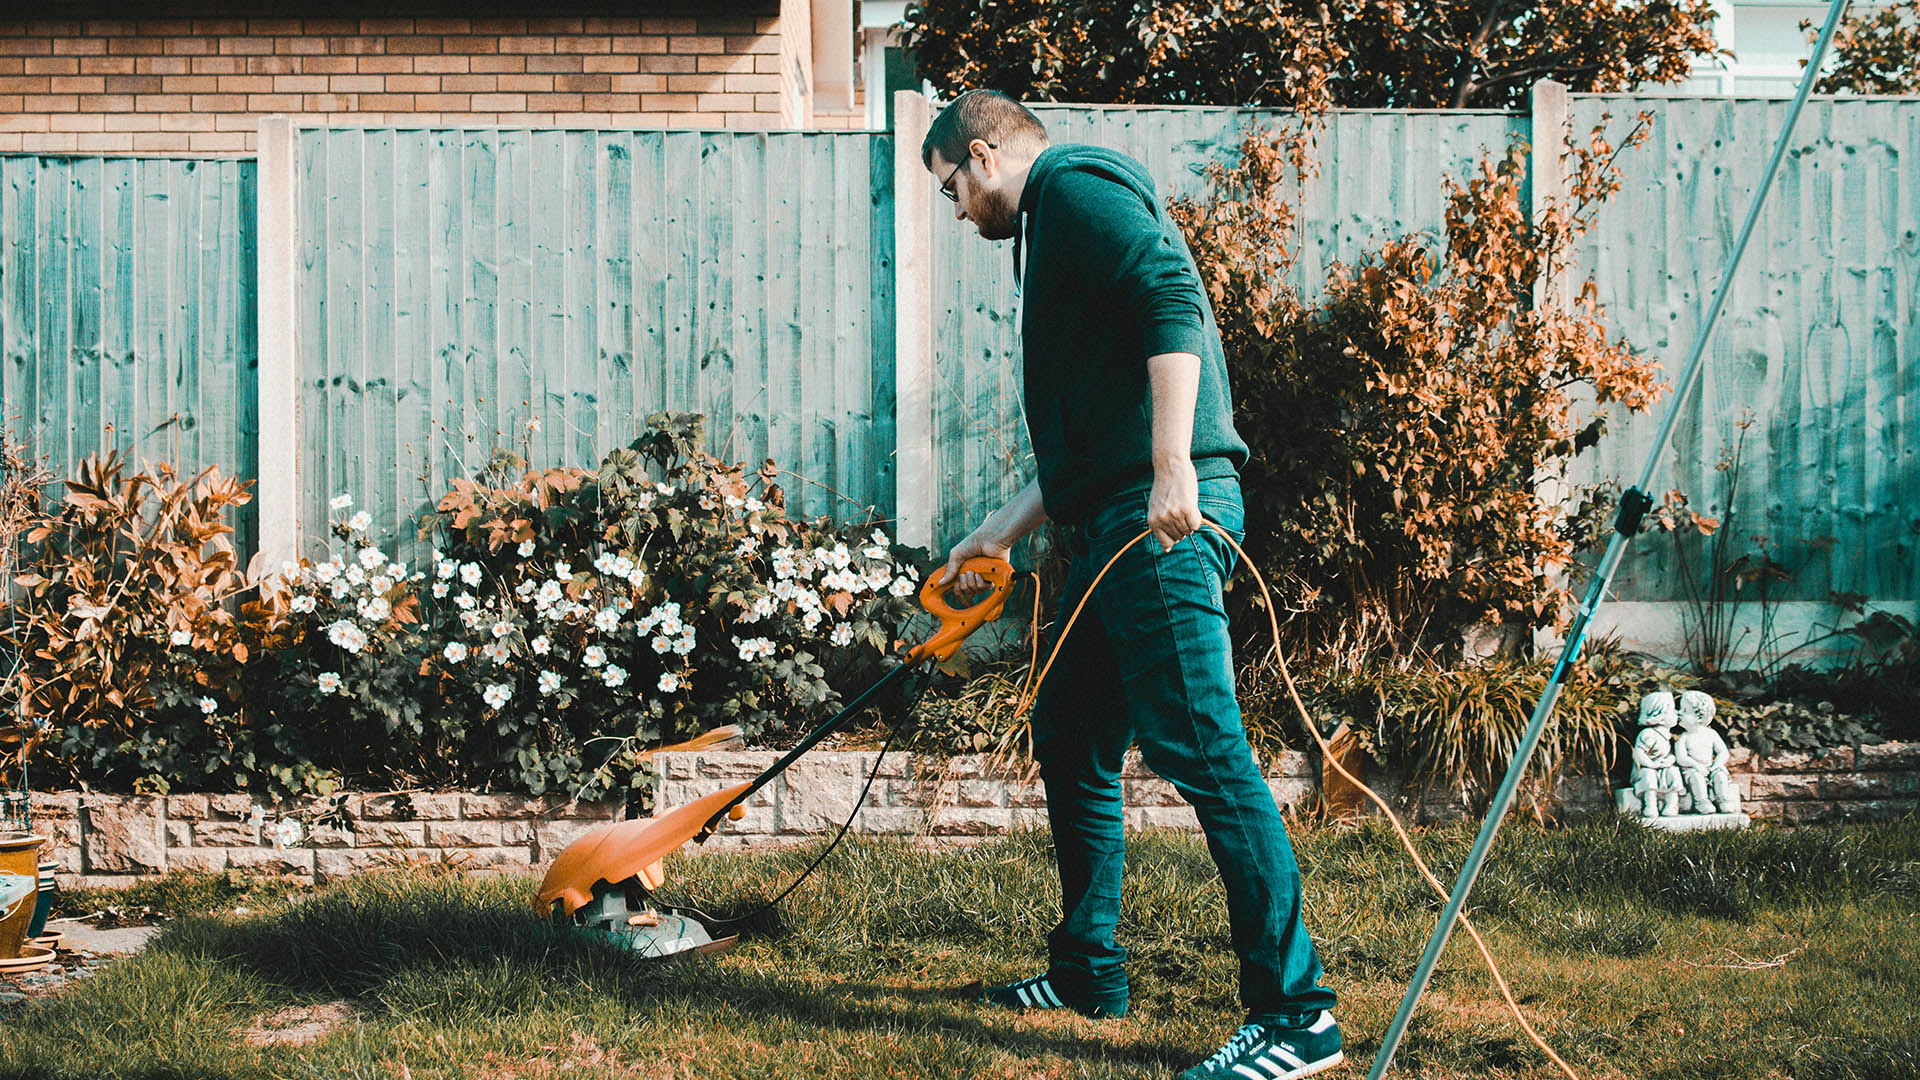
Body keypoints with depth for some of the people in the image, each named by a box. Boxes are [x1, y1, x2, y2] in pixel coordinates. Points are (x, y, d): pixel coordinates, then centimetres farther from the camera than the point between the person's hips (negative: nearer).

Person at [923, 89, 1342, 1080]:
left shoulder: (1076, 188, -1)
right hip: (1113, 528, 11)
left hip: (1164, 521, -11)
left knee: (1200, 748, -13)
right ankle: (1088, 970, 28)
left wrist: (1174, 468, -26)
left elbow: (1171, 301, -18)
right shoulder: (1054, 230, 29)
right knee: (1069, 738, 17)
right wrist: (1000, 533, 34)